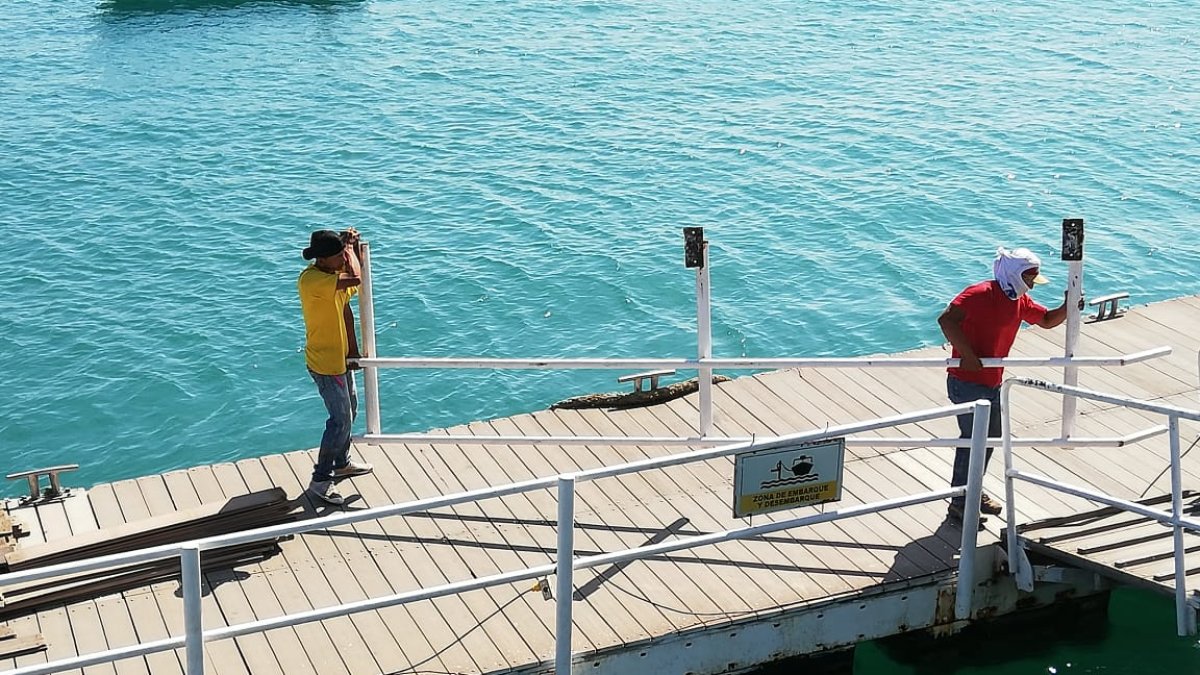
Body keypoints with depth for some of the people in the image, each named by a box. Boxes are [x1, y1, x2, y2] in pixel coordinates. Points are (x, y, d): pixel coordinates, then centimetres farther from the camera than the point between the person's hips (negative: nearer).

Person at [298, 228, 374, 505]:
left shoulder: (333, 274, 1)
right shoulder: (311, 280, -29)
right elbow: (356, 279, -39)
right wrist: (351, 248, -22)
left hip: (340, 356, 9)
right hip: (325, 362, -9)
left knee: (349, 410, 22)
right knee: (341, 420, -5)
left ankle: (342, 463, 40)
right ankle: (320, 480, 5)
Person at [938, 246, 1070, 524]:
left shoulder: (1020, 301, 9)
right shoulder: (980, 294, -20)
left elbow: (1047, 320, 22)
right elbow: (947, 319, -32)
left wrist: (1068, 307, 1)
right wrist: (966, 355, -35)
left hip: (992, 383, 10)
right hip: (967, 383, -10)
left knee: (990, 437, 20)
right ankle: (959, 505, 10)